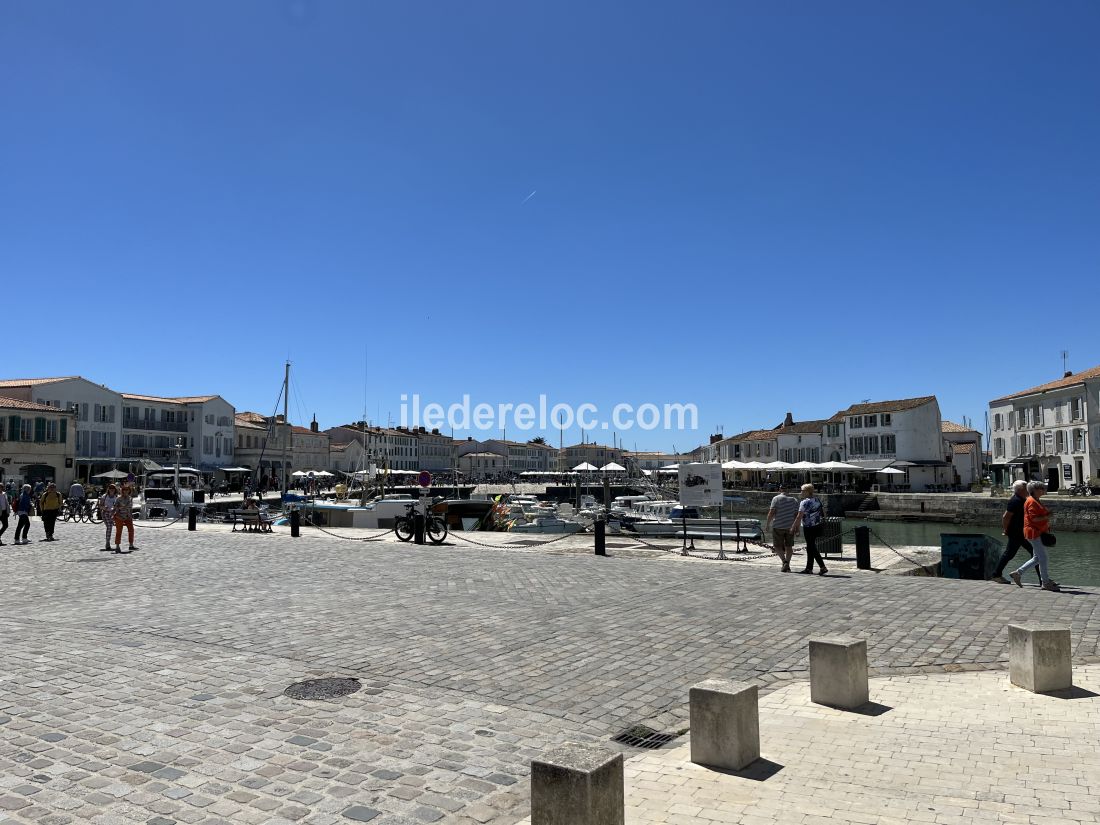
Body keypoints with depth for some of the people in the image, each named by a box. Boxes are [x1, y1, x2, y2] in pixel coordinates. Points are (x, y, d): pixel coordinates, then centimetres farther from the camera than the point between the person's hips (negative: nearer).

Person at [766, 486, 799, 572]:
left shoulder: (776, 499, -7)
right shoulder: (794, 499, 5)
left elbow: (772, 513, -14)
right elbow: (797, 514, 1)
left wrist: (768, 523, -5)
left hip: (778, 526, -3)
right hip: (790, 526, 4)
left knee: (778, 546, 6)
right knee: (789, 546, 13)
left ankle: (784, 561, -13)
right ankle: (787, 564, 5)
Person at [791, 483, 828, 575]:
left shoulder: (804, 502, -15)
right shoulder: (817, 500, 10)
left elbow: (799, 517, -15)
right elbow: (823, 513, 14)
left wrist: (793, 527, -9)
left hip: (809, 527, -8)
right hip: (818, 526, 8)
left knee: (812, 548, -5)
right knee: (810, 547, 15)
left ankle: (823, 567, -12)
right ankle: (809, 568, 19)